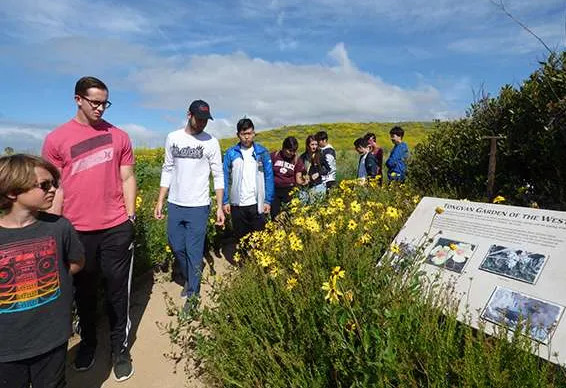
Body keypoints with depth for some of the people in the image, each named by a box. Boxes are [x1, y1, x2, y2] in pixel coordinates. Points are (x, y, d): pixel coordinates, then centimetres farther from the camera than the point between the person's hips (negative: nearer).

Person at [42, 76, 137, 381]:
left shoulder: (119, 136, 4)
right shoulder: (56, 139, 0)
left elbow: (127, 179, 6)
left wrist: (130, 216, 1)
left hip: (116, 228, 0)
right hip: (77, 230, 0)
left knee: (118, 290, 10)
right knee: (83, 290, 18)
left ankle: (120, 348, 27)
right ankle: (87, 342, 40)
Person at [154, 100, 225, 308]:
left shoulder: (211, 142, -5)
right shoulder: (172, 138, 3)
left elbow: (218, 176, -3)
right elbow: (167, 171, 9)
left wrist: (220, 207, -9)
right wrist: (160, 202, 6)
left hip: (198, 207, -3)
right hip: (174, 205, 4)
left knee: (194, 251, 2)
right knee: (177, 247, 14)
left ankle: (193, 294, 20)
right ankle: (188, 278, 40)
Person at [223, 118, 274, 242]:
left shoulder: (262, 152, 1)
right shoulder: (230, 153, 1)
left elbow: (269, 177, 1)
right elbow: (225, 178, 2)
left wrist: (268, 201, -4)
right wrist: (225, 201, -3)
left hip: (257, 204, 0)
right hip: (237, 204, 1)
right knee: (240, 238, 13)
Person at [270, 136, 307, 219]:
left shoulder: (297, 160, 1)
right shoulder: (274, 156, -2)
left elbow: (298, 178, -2)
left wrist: (304, 182, -22)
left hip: (290, 190, 0)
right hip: (274, 190, 0)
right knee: (275, 215, 3)